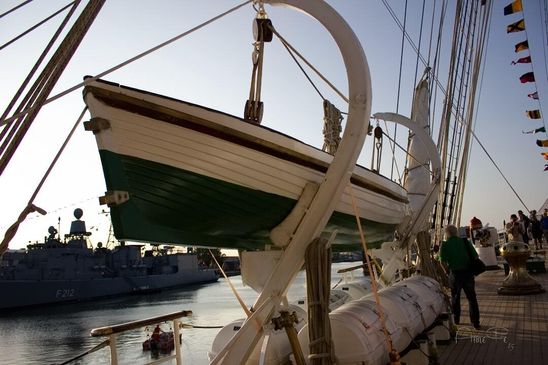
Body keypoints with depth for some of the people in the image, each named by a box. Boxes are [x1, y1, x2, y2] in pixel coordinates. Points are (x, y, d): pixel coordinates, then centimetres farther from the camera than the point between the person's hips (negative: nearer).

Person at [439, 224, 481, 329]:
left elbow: (443, 262, -13)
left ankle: (456, 319, 29)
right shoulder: (465, 241, 3)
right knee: (472, 298, 12)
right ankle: (475, 323, 14)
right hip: (468, 272, 2)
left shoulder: (445, 244, -6)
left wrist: (448, 267, 6)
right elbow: (475, 256, 1)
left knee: (455, 297, 18)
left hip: (455, 273, -2)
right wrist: (471, 266, 15)